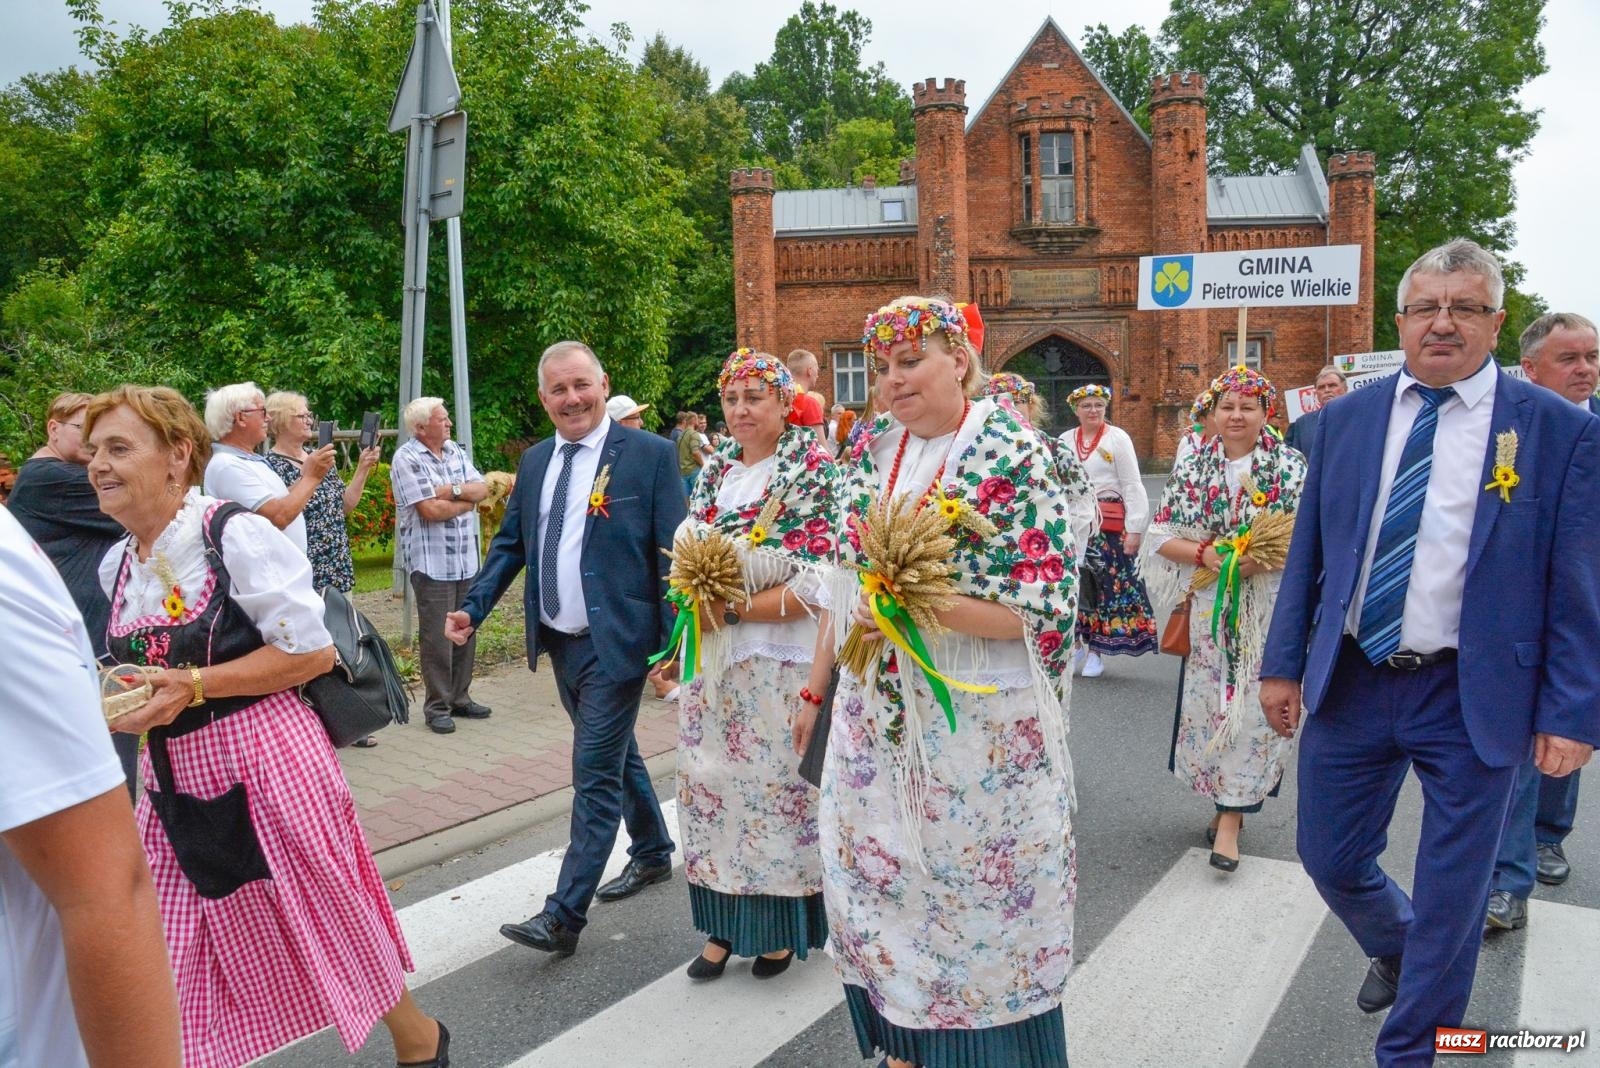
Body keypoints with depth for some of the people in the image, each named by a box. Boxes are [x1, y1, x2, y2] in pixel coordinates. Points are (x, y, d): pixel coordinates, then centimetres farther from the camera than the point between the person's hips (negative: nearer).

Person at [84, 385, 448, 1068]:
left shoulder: (237, 536, -15)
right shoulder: (116, 566, 8)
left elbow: (313, 652, -16)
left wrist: (192, 687, -20)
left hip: (269, 763, -6)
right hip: (174, 781, 6)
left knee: (328, 918, 9)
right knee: (179, 958, 10)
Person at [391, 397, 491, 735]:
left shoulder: (455, 452, 13)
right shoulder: (406, 459, -9)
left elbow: (482, 489, 4)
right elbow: (430, 510, -16)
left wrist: (452, 490, -12)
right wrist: (466, 501, -3)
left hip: (466, 559, 7)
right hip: (432, 563, -7)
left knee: (465, 632, 12)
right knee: (436, 637, 0)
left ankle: (460, 698, 24)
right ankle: (437, 707, 10)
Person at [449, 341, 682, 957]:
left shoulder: (648, 453, -10)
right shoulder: (534, 461, 8)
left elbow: (673, 554, -12)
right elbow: (510, 544, 14)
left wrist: (674, 645, -16)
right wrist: (474, 608, 0)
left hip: (614, 643, -7)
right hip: (559, 643, 7)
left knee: (595, 775, -4)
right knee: (616, 755, 21)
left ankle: (564, 917, 5)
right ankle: (653, 853, 41)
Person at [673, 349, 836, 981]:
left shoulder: (815, 472, -9)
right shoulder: (715, 472, 10)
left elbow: (816, 587, -15)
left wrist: (732, 609, -17)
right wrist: (699, 600, -5)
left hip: (780, 662, -6)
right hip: (712, 658, 6)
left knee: (776, 785, 4)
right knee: (713, 783, 9)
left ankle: (781, 928, 23)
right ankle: (725, 924, 24)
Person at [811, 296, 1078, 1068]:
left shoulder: (1014, 455, -11)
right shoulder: (869, 455, 6)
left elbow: (1041, 608, -16)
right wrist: (815, 687, 12)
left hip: (981, 719, -6)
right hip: (877, 713, 6)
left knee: (980, 887, 7)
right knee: (880, 875, 15)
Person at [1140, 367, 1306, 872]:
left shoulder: (1292, 469, 1)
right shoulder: (1191, 469, 6)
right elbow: (1161, 536, 4)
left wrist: (1264, 558, -18)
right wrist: (1203, 553, -13)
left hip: (1268, 609, -2)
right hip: (1208, 607, 2)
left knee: (1251, 704, -3)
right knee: (1207, 702, 5)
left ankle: (1231, 815, 4)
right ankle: (1226, 797, 24)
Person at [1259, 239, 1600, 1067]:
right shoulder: (1346, 418, 3)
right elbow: (1307, 552, 6)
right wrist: (1283, 662, 5)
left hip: (1472, 697, -2)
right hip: (1348, 681, 3)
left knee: (1451, 894, 10)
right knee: (1330, 859, 14)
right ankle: (1395, 949, 48)